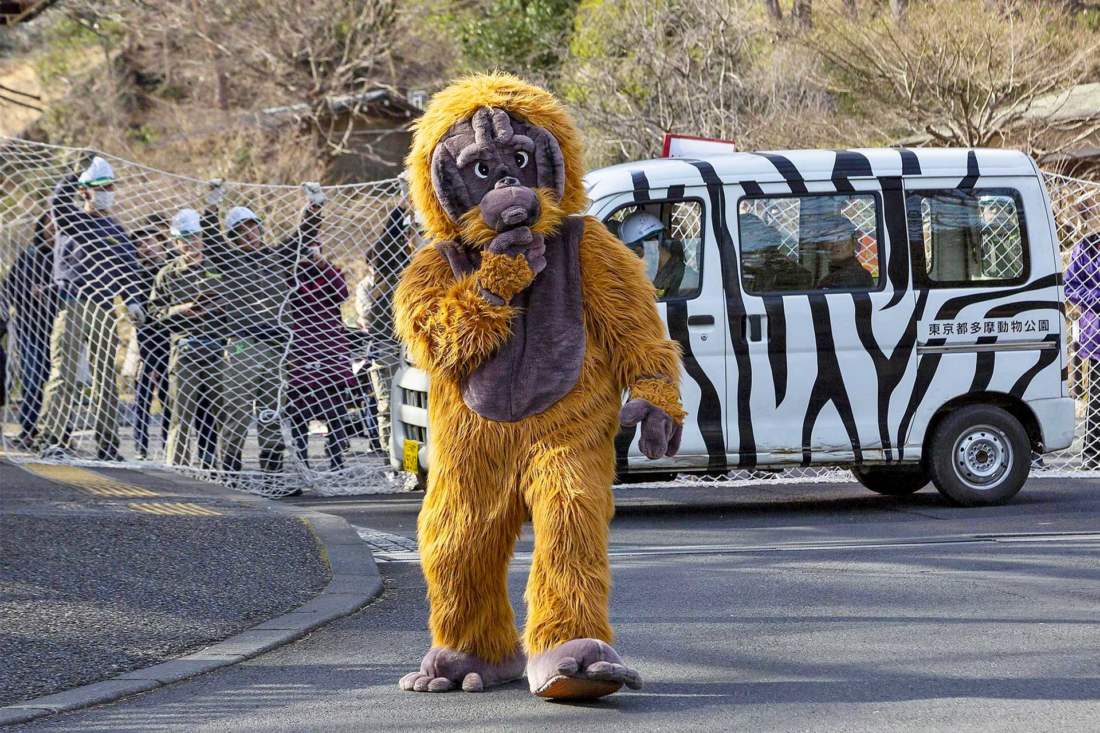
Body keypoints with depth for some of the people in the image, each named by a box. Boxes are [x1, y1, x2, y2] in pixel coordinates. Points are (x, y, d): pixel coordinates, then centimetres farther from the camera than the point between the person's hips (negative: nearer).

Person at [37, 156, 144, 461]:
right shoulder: (70, 219, 7)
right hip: (72, 306, -5)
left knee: (107, 378, 3)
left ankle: (107, 445, 6)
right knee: (65, 373, -11)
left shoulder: (115, 230, 19)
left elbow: (127, 269, 16)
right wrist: (77, 171, -13)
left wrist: (132, 301, 2)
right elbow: (59, 200, -14)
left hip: (106, 310, 5)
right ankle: (52, 439, -13)